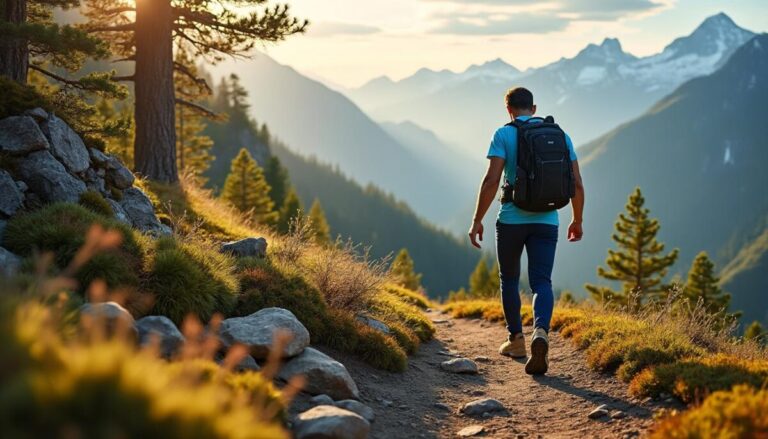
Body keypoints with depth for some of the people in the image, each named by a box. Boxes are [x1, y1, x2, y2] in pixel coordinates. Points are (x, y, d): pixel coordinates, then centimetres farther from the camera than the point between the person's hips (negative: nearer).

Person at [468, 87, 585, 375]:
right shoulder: (560, 135, 7)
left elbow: (492, 180, -14)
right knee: (541, 283, -1)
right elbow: (576, 184, 6)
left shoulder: (504, 135, -4)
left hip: (511, 219, -2)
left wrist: (477, 220, -10)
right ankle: (541, 332, -28)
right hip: (546, 222, 2)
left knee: (509, 279, 17)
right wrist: (577, 220, 17)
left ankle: (516, 340, 25)